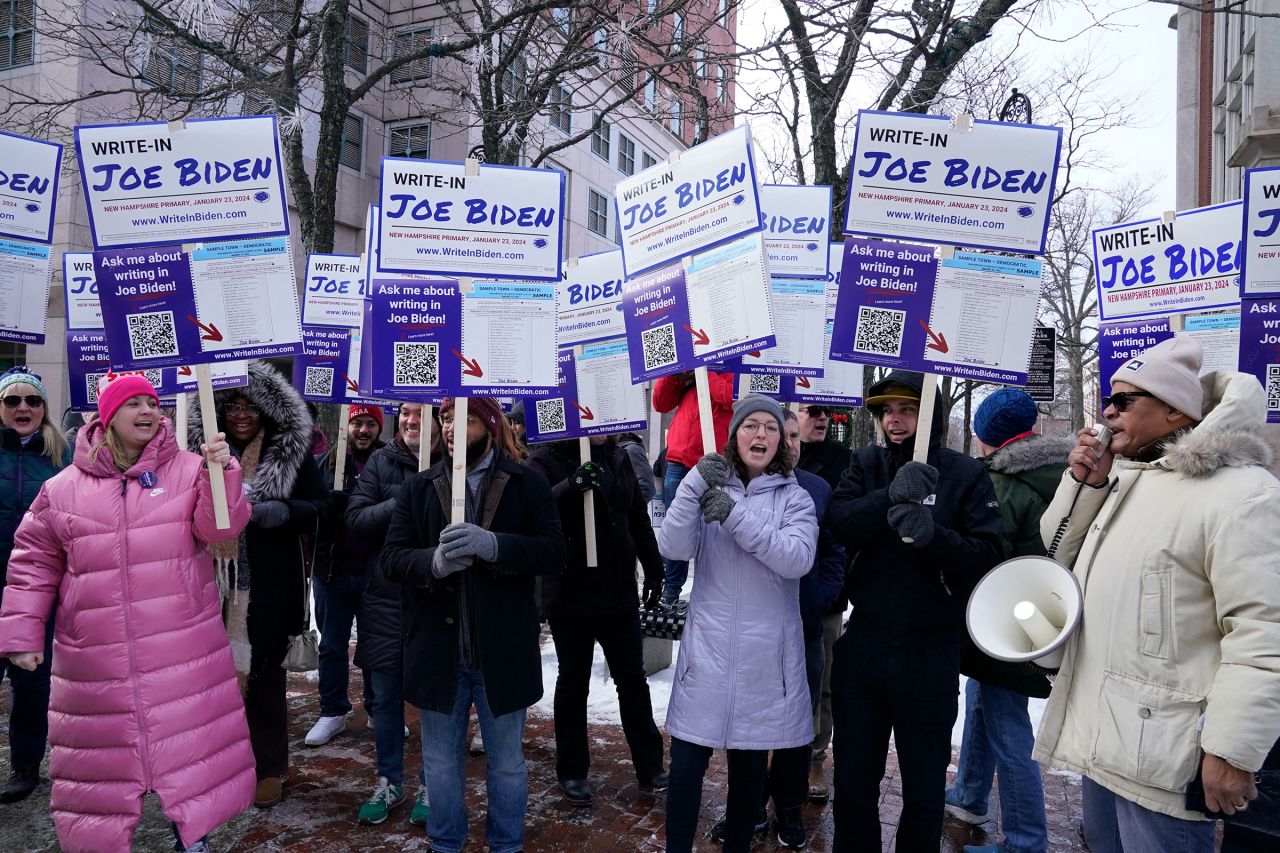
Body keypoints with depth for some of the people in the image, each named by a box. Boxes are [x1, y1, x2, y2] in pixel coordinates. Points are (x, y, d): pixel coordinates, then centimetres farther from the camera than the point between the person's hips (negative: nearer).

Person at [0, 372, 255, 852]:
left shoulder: (188, 471, 1)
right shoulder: (63, 488, 6)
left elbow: (219, 527, -12)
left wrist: (221, 472, -28)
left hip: (182, 649, -1)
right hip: (97, 659, 1)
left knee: (192, 744, 6)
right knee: (101, 755, 11)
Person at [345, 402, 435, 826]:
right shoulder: (381, 462, 3)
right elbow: (355, 520, -4)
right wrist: (403, 503, -17)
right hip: (385, 598, 2)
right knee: (385, 696, 13)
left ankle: (430, 784, 28)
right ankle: (389, 781, 33)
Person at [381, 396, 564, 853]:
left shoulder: (527, 483, -2)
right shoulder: (418, 487, 5)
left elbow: (553, 549, -12)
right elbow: (391, 557, -3)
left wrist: (494, 545, -28)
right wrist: (434, 562, -24)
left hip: (503, 652, -2)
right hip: (438, 651, 2)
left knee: (507, 763, 16)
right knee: (440, 763, 18)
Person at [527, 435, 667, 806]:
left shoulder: (618, 458, 6)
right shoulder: (547, 459, -9)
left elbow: (639, 518, 12)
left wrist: (653, 568, 13)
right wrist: (571, 486, -42)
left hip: (619, 591, 4)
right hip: (570, 594, -4)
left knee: (633, 680, 13)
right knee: (573, 683, 11)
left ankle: (649, 765, 25)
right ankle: (572, 771, 26)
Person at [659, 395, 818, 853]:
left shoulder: (794, 497, 2)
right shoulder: (708, 486, 4)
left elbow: (797, 558, -17)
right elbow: (673, 548, -10)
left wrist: (735, 516, -25)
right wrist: (694, 484, -23)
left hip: (766, 652, 0)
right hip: (708, 647, 0)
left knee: (750, 763, 13)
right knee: (686, 762, 0)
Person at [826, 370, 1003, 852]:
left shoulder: (965, 474, -4)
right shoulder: (867, 464, 2)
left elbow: (987, 556, -13)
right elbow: (836, 524, -14)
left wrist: (932, 534, -29)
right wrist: (890, 496, -28)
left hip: (931, 653, -2)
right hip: (863, 645, 2)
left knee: (924, 783, 14)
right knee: (853, 777, 16)